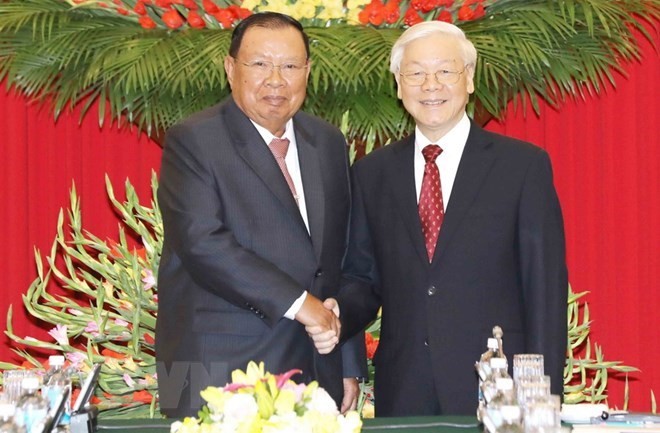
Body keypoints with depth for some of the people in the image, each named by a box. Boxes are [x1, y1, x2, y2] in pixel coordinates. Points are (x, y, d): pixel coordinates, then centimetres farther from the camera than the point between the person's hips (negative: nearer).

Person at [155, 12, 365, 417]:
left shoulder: (329, 143, 13)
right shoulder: (193, 141, -5)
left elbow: (342, 259, 15)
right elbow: (202, 242, -17)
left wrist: (350, 366, 13)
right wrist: (295, 302, -19)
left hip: (315, 372, 5)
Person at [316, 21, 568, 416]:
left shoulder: (524, 165, 0)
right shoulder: (372, 173, 10)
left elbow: (545, 289, -2)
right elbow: (362, 277, 14)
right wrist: (337, 316, -8)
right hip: (402, 394, 3)